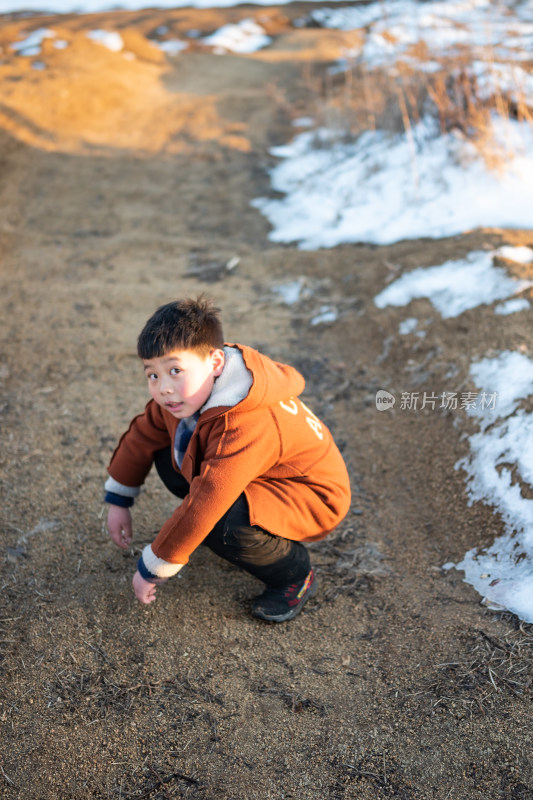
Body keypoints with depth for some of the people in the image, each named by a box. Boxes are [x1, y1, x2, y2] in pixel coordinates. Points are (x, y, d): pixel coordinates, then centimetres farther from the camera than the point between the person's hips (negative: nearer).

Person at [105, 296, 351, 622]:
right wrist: (118, 500, 14)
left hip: (313, 498, -9)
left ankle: (296, 575, -4)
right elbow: (145, 434, 8)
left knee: (224, 527, -35)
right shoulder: (182, 394, -10)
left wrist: (153, 569, -25)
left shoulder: (244, 428, -38)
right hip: (266, 477, 9)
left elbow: (201, 507, -36)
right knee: (168, 459, -2)